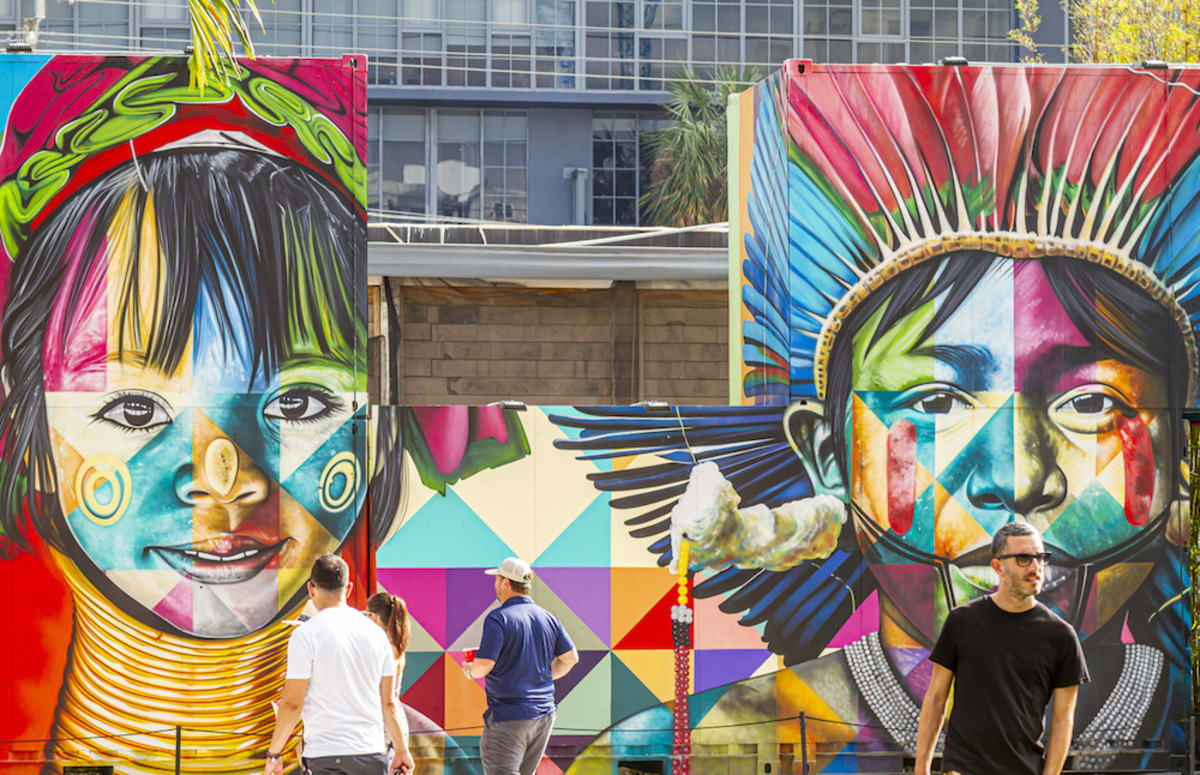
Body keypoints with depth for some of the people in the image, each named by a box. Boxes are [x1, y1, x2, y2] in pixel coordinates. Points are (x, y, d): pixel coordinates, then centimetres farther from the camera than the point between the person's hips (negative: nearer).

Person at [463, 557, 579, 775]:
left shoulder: (498, 619, -14)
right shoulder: (548, 618, 8)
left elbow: (484, 665, -20)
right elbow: (570, 658, 12)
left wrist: (469, 670, 3)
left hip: (508, 718, -7)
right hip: (544, 715, 7)